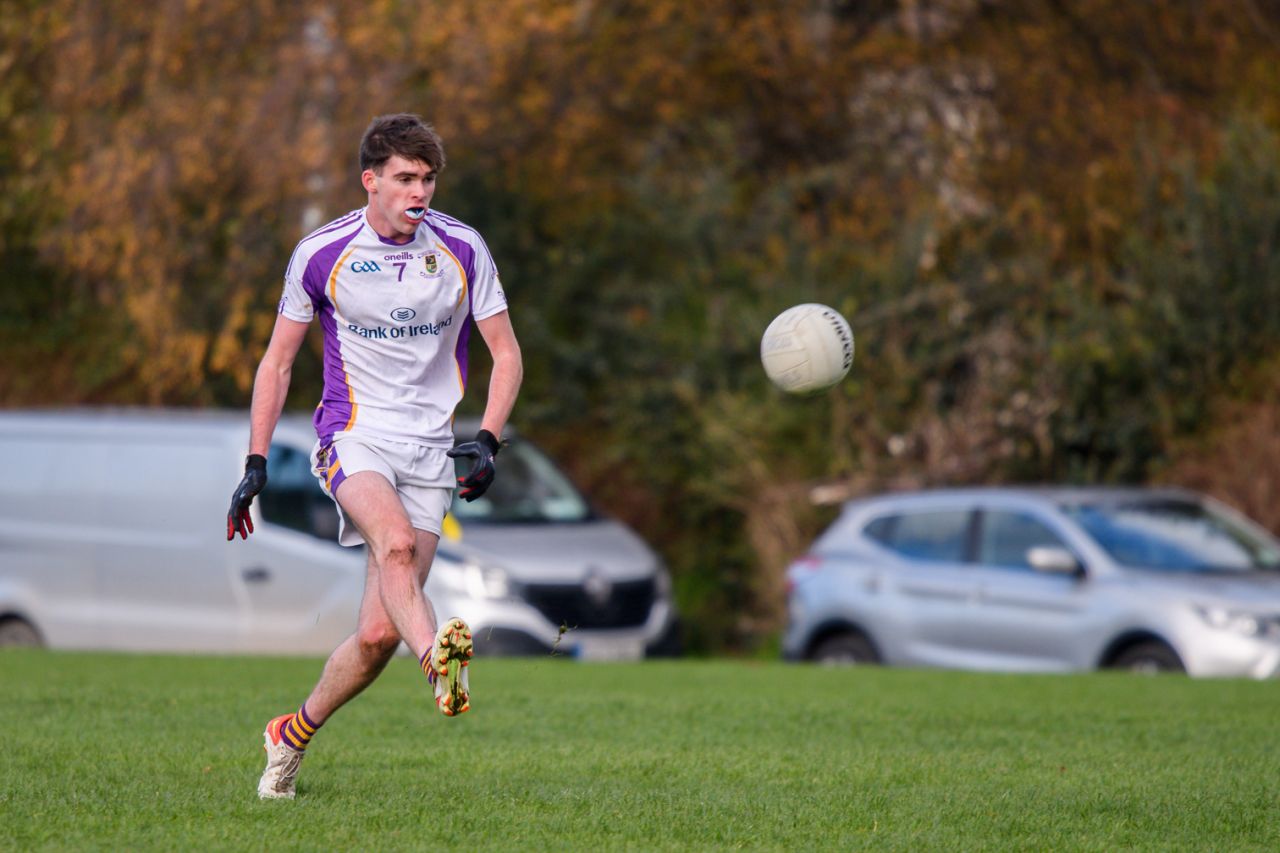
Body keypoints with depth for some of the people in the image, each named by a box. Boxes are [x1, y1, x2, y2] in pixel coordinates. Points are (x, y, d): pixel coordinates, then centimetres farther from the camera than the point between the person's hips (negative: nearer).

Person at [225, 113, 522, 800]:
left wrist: (487, 440, -7)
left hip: (429, 449, 2)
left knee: (379, 633, -5)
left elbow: (505, 352, 8)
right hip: (354, 434, -2)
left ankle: (294, 734, 17)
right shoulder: (321, 253, -2)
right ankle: (440, 664, -57)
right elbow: (278, 361, 8)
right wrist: (255, 465, 3)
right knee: (396, 542, -35)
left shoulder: (462, 248, 0)